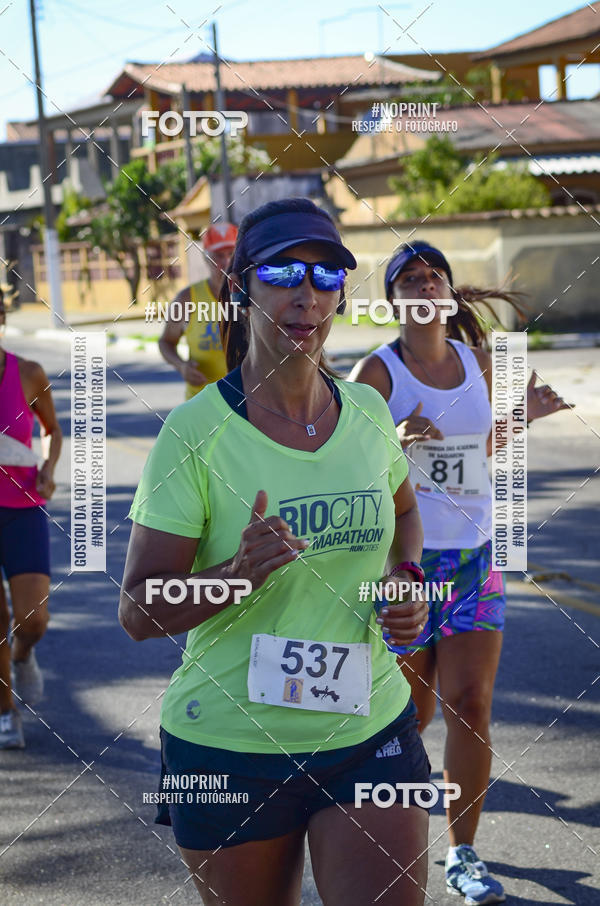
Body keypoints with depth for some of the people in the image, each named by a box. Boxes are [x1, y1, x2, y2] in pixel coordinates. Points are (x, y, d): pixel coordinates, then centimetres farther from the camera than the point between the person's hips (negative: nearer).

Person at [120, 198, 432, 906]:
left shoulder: (368, 413, 2)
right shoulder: (196, 432, -11)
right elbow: (138, 612, -11)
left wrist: (407, 579, 5)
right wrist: (236, 575, -28)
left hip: (370, 735, 3)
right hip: (231, 745, -3)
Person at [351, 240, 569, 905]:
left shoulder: (477, 361, 6)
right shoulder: (377, 372, -8)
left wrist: (521, 417, 4)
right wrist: (397, 445, -27)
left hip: (474, 554, 3)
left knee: (471, 708, -3)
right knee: (413, 713, 6)